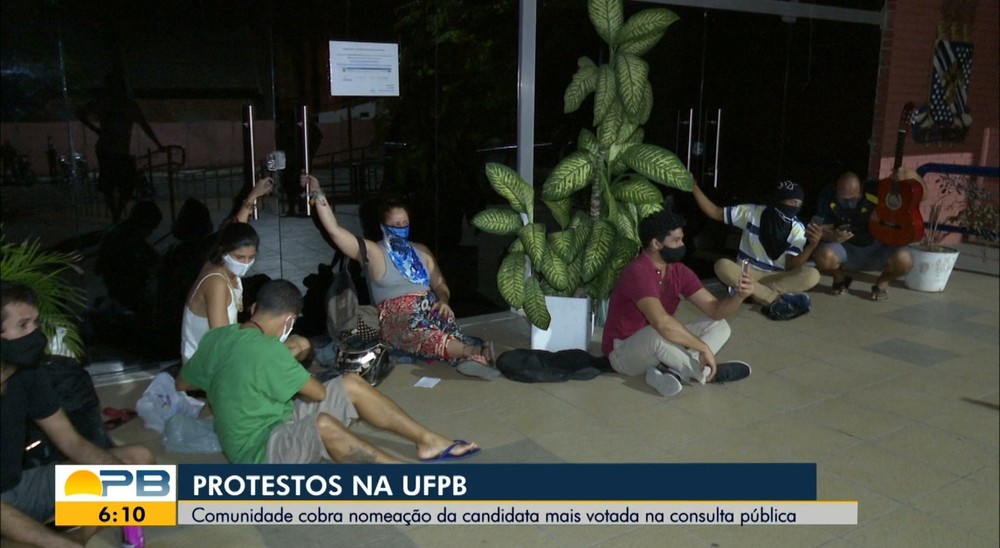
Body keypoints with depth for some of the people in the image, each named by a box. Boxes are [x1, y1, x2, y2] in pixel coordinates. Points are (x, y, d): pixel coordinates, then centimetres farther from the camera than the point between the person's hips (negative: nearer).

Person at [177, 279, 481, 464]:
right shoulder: (268, 350, -26)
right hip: (260, 452, -10)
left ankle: (428, 440, 0)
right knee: (323, 424, -40)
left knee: (351, 385, 1)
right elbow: (319, 393, -12)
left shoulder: (216, 337, 0)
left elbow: (182, 384, 17)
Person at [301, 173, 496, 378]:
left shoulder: (421, 251, 20)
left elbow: (440, 285, 20)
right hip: (395, 317, -4)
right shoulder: (373, 252, 6)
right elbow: (334, 230, -2)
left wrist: (443, 301, -4)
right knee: (416, 329, -40)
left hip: (428, 308, 4)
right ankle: (477, 351, -54)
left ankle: (471, 358, -57)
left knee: (445, 319, -35)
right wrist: (318, 194, -6)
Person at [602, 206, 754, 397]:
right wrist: (703, 348, -31)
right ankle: (708, 373, -15)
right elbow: (662, 323, -38)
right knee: (658, 334, -41)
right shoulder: (638, 272, -27)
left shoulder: (678, 271, -1)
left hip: (656, 346, 9)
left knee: (720, 326, 0)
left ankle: (673, 371, -23)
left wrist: (739, 296, -24)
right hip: (623, 353, -9)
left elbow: (715, 310, -4)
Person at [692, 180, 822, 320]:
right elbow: (714, 212, -4)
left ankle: (755, 292, -34)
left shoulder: (798, 229, -7)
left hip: (777, 278, 0)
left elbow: (791, 267, -15)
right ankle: (778, 301, -38)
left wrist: (812, 245, -31)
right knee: (722, 265, -35)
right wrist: (694, 187, -15)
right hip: (746, 273, 0)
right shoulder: (752, 212, -7)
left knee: (812, 275, -29)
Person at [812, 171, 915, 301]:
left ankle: (882, 282, 4)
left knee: (904, 260, -33)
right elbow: (823, 230, -13)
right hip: (845, 248, 1)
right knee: (823, 257, -35)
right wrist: (833, 237, -37)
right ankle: (840, 278, 4)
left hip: (876, 248, -1)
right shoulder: (828, 198, -17)